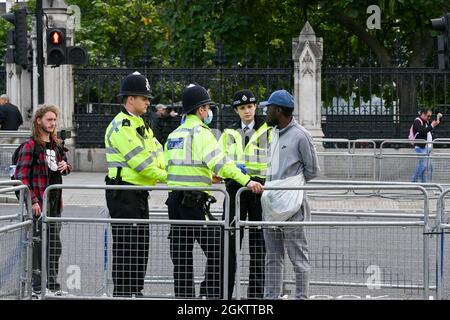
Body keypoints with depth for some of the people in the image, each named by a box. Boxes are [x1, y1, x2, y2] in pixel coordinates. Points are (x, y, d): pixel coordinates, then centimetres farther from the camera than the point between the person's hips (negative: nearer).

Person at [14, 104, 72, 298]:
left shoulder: (56, 145, 13)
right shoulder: (30, 145, -11)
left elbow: (65, 168, 28)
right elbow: (21, 176, -15)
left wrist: (65, 166, 2)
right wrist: (32, 201, -21)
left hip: (54, 201, 8)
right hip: (38, 203, -8)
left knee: (54, 245, 14)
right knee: (38, 245, -4)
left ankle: (53, 285, 25)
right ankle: (36, 287, 3)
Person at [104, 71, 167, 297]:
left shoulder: (140, 125, 18)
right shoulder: (121, 126, -15)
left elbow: (157, 152, 13)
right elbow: (140, 162, -20)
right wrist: (166, 177, -12)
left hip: (139, 193, 10)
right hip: (123, 193, -10)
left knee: (141, 243, 14)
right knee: (125, 244, -6)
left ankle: (135, 291, 22)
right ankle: (122, 291, -1)